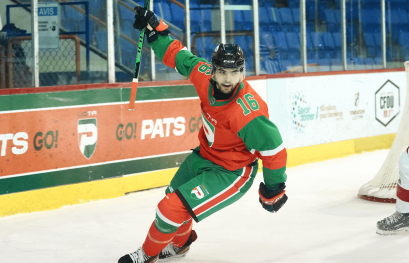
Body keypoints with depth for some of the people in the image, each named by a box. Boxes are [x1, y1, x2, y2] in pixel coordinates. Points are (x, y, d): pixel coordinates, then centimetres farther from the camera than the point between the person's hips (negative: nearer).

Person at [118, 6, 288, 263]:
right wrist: (154, 28, -1)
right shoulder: (205, 75, -18)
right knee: (174, 195, 28)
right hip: (205, 154, 8)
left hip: (231, 171, -8)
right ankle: (180, 242, 58)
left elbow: (273, 148, -27)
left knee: (173, 208, -14)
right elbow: (179, 55, 0)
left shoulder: (248, 112, -36)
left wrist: (273, 190, -16)